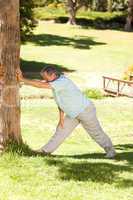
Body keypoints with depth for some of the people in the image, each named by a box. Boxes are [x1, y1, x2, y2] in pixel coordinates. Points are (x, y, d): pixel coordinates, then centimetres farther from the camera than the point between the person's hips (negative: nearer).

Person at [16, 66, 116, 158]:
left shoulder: (62, 82, -32)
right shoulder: (56, 82, -2)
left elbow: (41, 85, -39)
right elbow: (61, 101, 7)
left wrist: (22, 79, -36)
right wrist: (61, 117, 2)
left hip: (85, 110, -9)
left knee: (96, 132, 4)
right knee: (61, 129, 9)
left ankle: (110, 150, 21)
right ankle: (47, 150, 15)